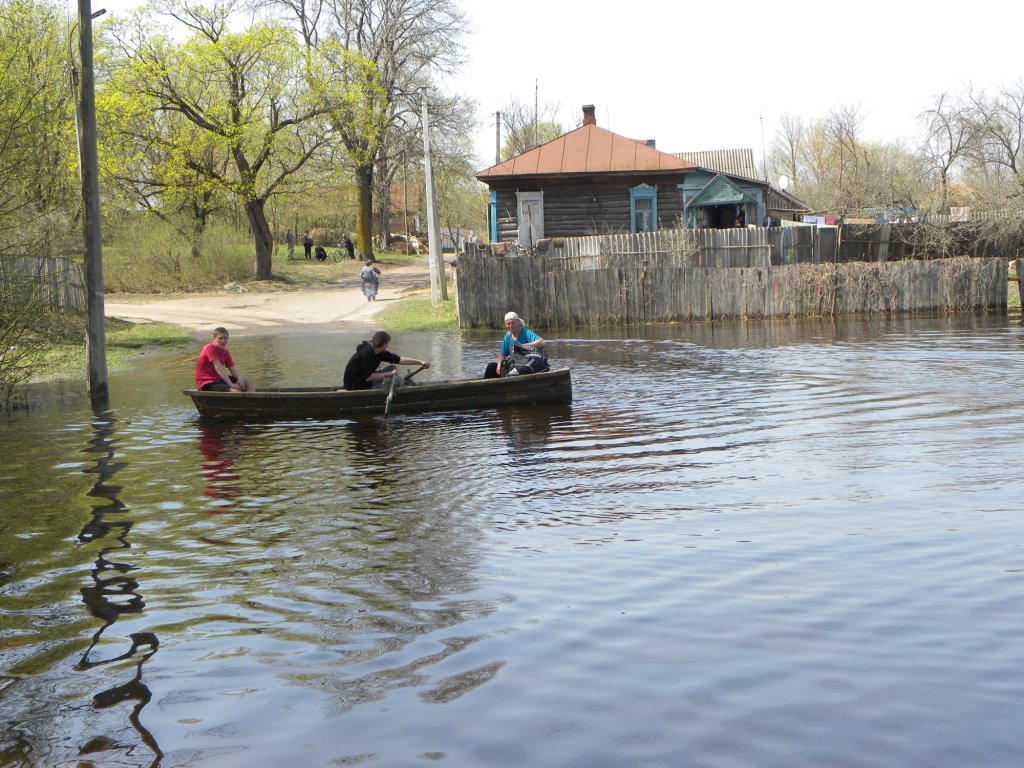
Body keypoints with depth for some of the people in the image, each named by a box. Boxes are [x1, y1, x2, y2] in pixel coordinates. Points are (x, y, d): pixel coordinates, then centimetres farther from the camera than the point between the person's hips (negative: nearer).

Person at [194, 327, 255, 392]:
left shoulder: (225, 352, 8)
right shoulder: (210, 348, -16)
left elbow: (232, 368, 6)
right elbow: (218, 367, -26)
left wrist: (240, 378, -17)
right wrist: (231, 384, -31)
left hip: (219, 379, 9)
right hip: (206, 383, -9)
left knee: (248, 381, 5)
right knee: (236, 391, -29)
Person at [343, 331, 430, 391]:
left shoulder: (380, 353, -1)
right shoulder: (366, 354, -27)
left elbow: (399, 359, 0)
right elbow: (368, 377, -29)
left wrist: (420, 362, -6)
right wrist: (389, 374, -24)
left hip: (366, 381, 9)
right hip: (357, 387, -9)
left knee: (392, 368, 4)